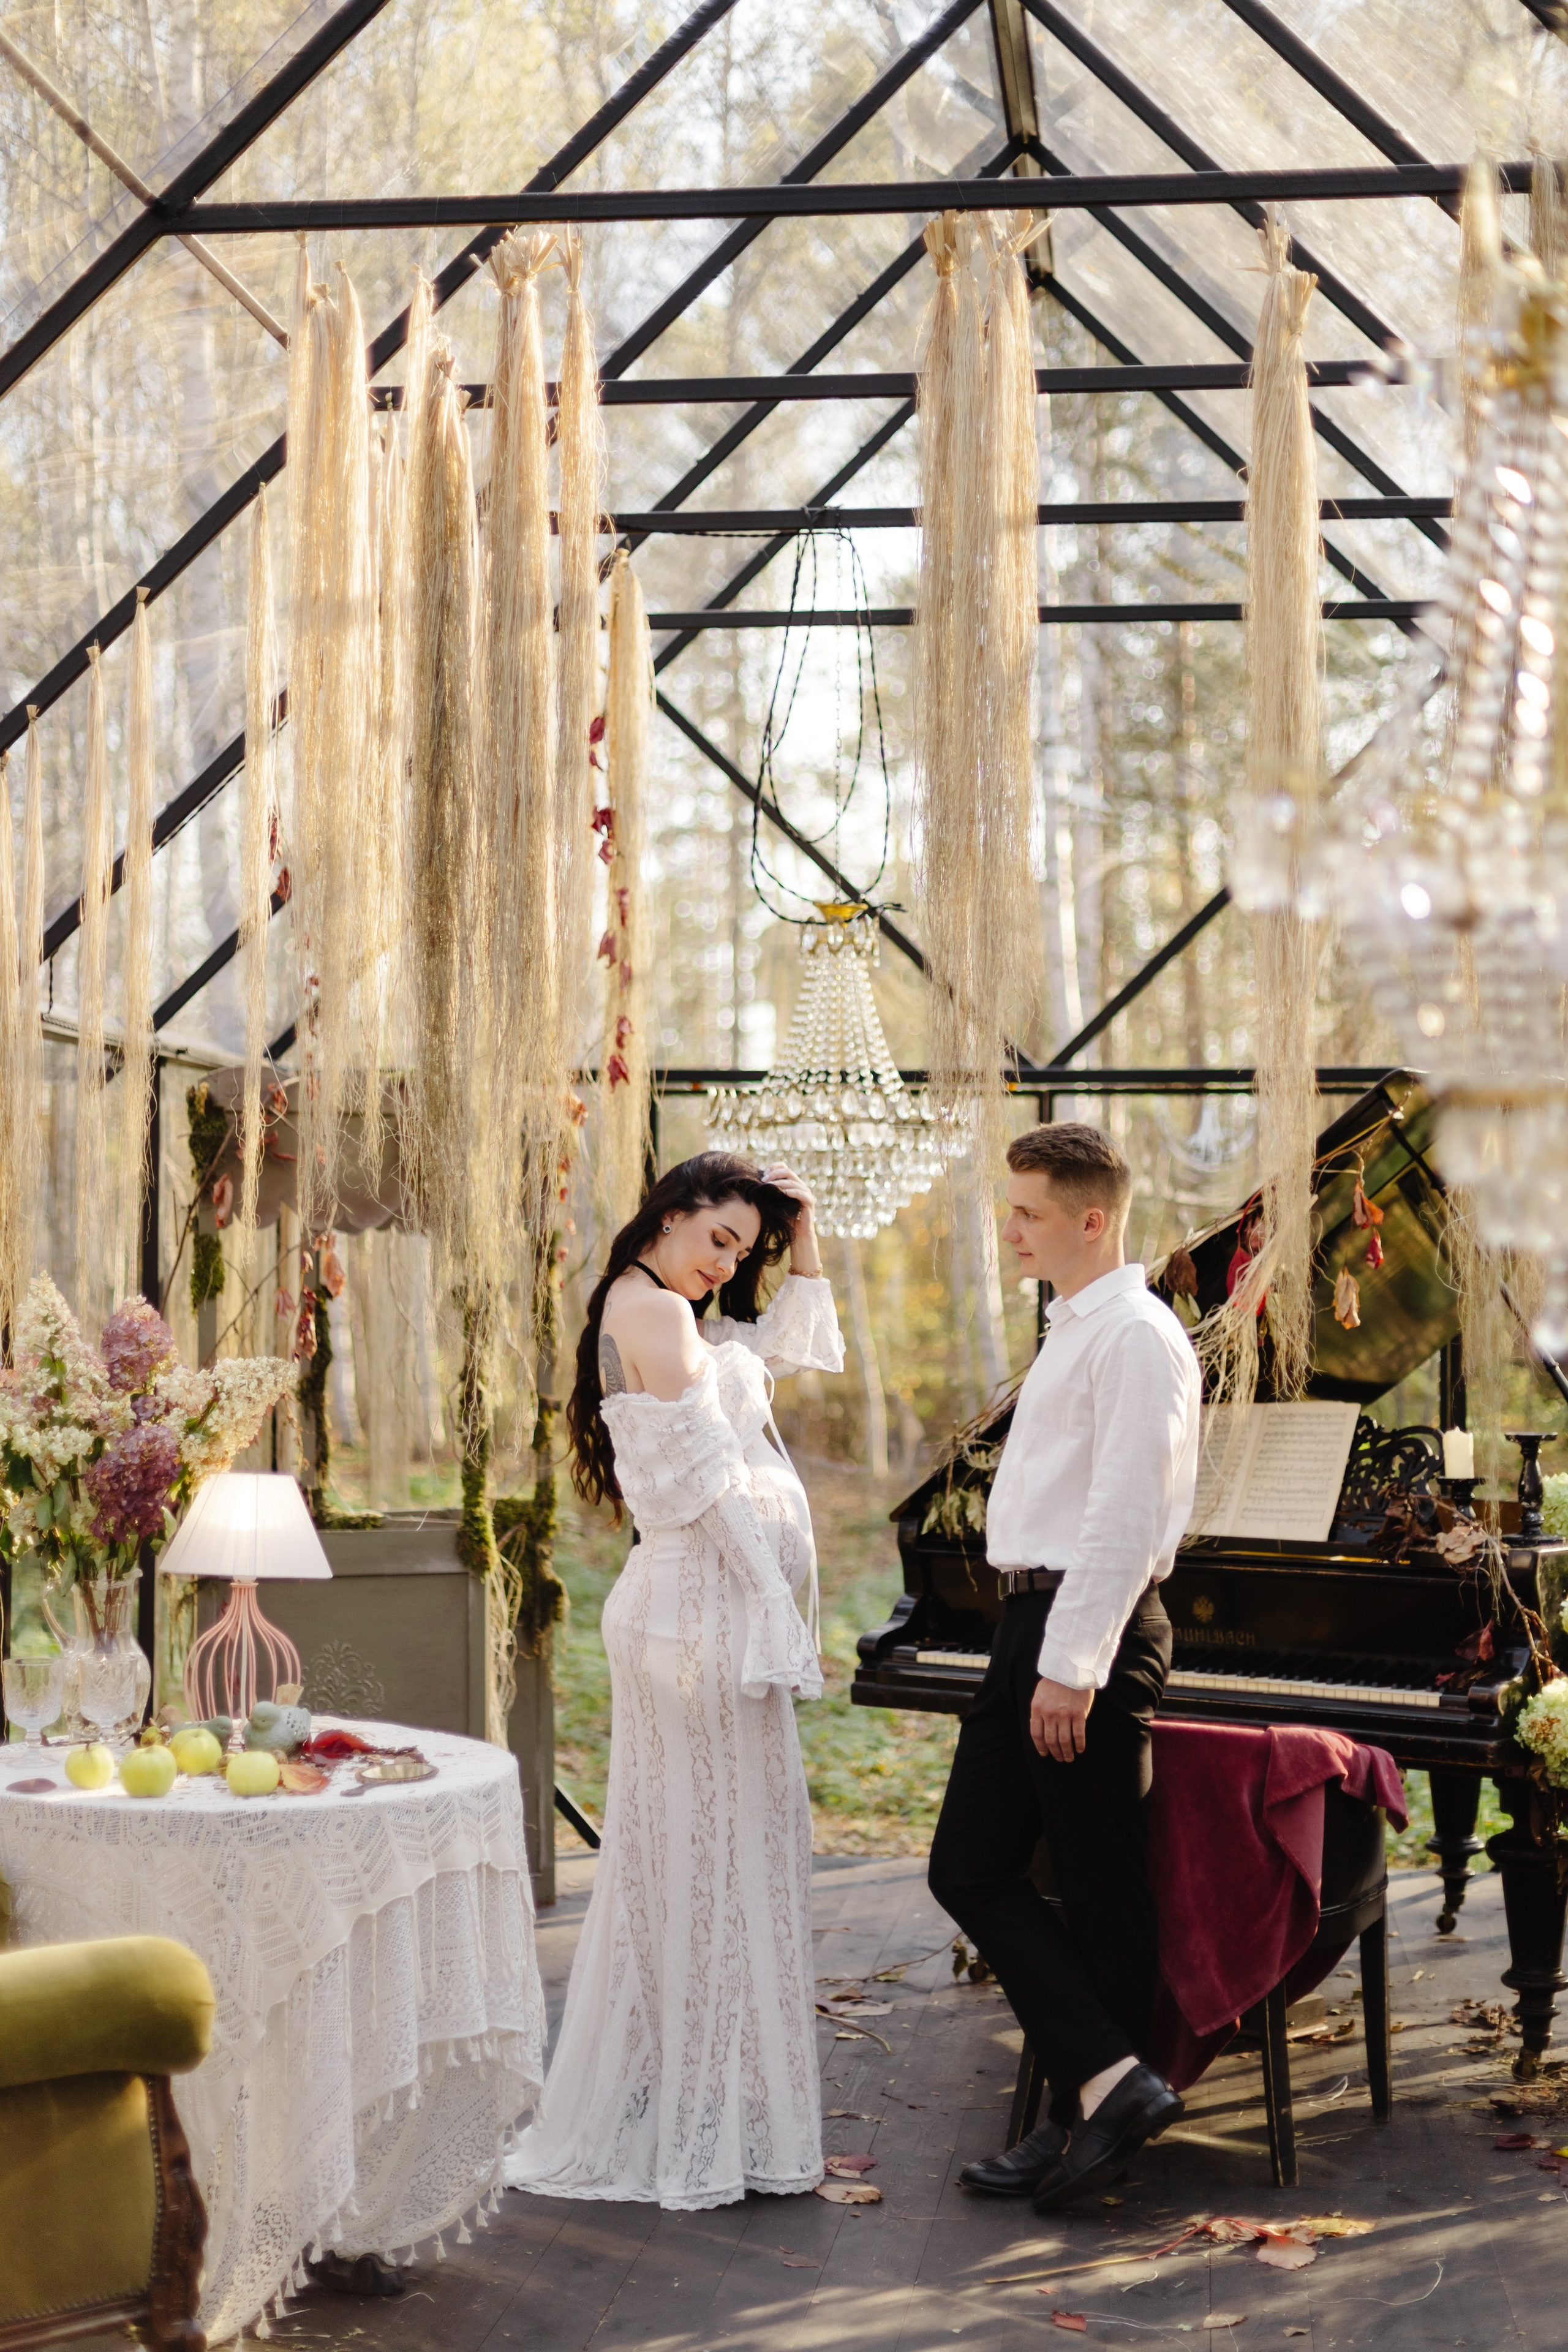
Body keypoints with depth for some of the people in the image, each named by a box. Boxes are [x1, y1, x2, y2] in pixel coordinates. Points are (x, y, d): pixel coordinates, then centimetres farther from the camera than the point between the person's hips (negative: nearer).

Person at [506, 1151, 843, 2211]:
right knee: (721, 1853, -4)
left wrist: (803, 1239, 18)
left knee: (676, 1852, 14)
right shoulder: (654, 1310, -13)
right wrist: (785, 1619, -16)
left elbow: (789, 1345, 29)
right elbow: (713, 1480, -17)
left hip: (686, 1604, 10)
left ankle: (650, 2107, 21)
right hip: (708, 1606, -10)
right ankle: (712, 2127, 3)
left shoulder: (653, 1313, 17)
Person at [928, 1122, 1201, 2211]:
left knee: (1102, 1888, -4)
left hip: (1095, 1629, -10)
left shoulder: (1136, 1336, -14)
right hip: (1036, 1621, 10)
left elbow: (1125, 1518, -21)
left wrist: (1072, 1667, -23)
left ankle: (1101, 2096, 4)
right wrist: (1038, 1650, 19)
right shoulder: (1074, 1330, 18)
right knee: (971, 1869, 6)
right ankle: (1108, 2083, 7)